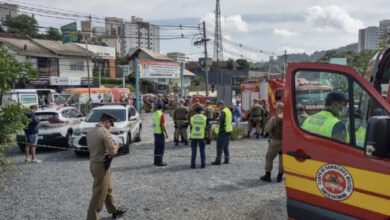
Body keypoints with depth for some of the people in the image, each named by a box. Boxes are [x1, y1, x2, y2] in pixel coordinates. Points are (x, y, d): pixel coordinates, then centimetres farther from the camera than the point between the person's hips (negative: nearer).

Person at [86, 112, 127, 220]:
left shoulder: (90, 132, 7)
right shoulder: (105, 132, -20)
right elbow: (112, 152, -21)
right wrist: (116, 147, -2)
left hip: (93, 163, 10)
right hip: (102, 166, -10)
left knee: (107, 189, 23)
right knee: (99, 194, 2)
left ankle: (114, 210, 37)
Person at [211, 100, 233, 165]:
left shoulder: (223, 112, -16)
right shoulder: (228, 110, 15)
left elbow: (219, 122, -21)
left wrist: (213, 122, -6)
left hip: (223, 131, -9)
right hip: (228, 130, 9)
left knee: (220, 146, -4)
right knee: (226, 146, 15)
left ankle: (218, 160, -1)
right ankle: (226, 159, 17)